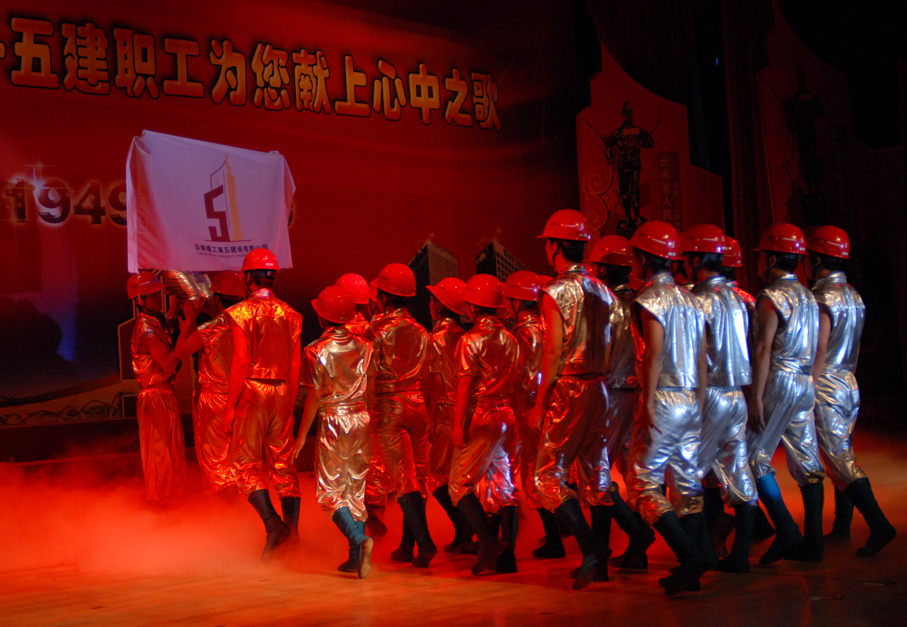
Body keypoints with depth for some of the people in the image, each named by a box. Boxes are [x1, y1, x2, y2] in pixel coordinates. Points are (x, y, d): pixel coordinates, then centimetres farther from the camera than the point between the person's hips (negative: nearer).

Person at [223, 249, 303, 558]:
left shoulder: (241, 313, -6)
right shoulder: (290, 314, 8)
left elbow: (241, 361, -12)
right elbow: (295, 364, 7)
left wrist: (230, 404, -7)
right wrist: (290, 402, 15)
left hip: (252, 392, -4)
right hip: (282, 392, 5)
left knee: (246, 463, 2)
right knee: (283, 463, 10)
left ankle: (273, 524, -13)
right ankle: (292, 529, 8)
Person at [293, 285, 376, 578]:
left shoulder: (315, 351, -11)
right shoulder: (364, 346, 2)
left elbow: (314, 398, -10)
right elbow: (371, 391, 6)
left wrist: (302, 435, -1)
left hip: (333, 422, -5)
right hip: (361, 420, 5)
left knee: (331, 491, 4)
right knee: (356, 487, 13)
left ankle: (360, 539, -18)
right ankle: (356, 558, 13)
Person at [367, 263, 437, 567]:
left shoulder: (378, 328, -8)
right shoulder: (420, 331, 10)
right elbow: (425, 376, 13)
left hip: (389, 407, -5)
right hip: (417, 405, 6)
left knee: (403, 479, -6)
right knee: (417, 477, 9)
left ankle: (424, 542, -16)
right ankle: (406, 545, 15)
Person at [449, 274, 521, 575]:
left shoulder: (472, 339, -7)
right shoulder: (510, 339, 11)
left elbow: (466, 385, -11)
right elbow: (515, 381, 10)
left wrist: (459, 425, -11)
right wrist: (508, 409, 16)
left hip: (483, 417, -6)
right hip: (508, 415, 7)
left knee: (460, 485, 1)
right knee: (504, 488, 9)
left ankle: (488, 542, -15)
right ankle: (507, 556, 7)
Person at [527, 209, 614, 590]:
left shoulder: (556, 292, -10)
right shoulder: (601, 290, 10)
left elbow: (554, 354, -14)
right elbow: (610, 347, 10)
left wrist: (539, 405, -8)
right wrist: (602, 381, 16)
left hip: (569, 391, -7)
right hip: (600, 388, 7)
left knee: (549, 476, 0)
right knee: (596, 475, 10)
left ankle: (590, 549, -11)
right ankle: (599, 561, 13)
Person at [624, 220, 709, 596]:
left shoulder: (650, 297, -9)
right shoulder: (689, 299, 13)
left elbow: (654, 353, -18)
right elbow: (702, 357, 13)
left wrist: (648, 402, -17)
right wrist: (699, 403, 17)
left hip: (663, 399, -8)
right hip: (691, 401, 8)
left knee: (644, 484, -4)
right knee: (688, 485, 10)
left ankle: (690, 558, -16)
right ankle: (691, 570, 11)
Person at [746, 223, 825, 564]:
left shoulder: (771, 296, -11)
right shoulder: (807, 296, 14)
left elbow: (764, 350, -16)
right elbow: (812, 348, 14)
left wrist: (756, 396, -17)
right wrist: (807, 378, 17)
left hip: (780, 382, -8)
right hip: (807, 383, 8)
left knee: (755, 457, -1)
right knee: (806, 461, 8)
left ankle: (786, 529, -8)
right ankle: (812, 540, 10)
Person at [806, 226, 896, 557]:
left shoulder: (823, 297, -16)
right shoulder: (853, 295, 12)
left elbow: (819, 350, -20)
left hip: (827, 388, -9)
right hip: (849, 385, 9)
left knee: (840, 460, -8)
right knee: (843, 457, 13)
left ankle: (879, 526, -14)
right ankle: (841, 528, 20)